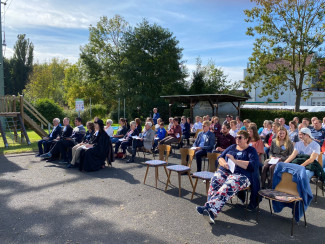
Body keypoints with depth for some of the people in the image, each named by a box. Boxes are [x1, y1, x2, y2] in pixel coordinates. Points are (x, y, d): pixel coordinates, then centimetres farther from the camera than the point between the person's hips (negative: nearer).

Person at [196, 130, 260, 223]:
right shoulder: (232, 147, 23)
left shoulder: (251, 151, 8)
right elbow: (220, 158, 17)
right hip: (225, 171, 5)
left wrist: (235, 161, -16)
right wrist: (224, 163, -7)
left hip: (241, 175, -4)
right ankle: (211, 210, -37)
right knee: (215, 181, -28)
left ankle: (211, 208, -45)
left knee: (229, 185, -35)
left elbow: (252, 165, -10)